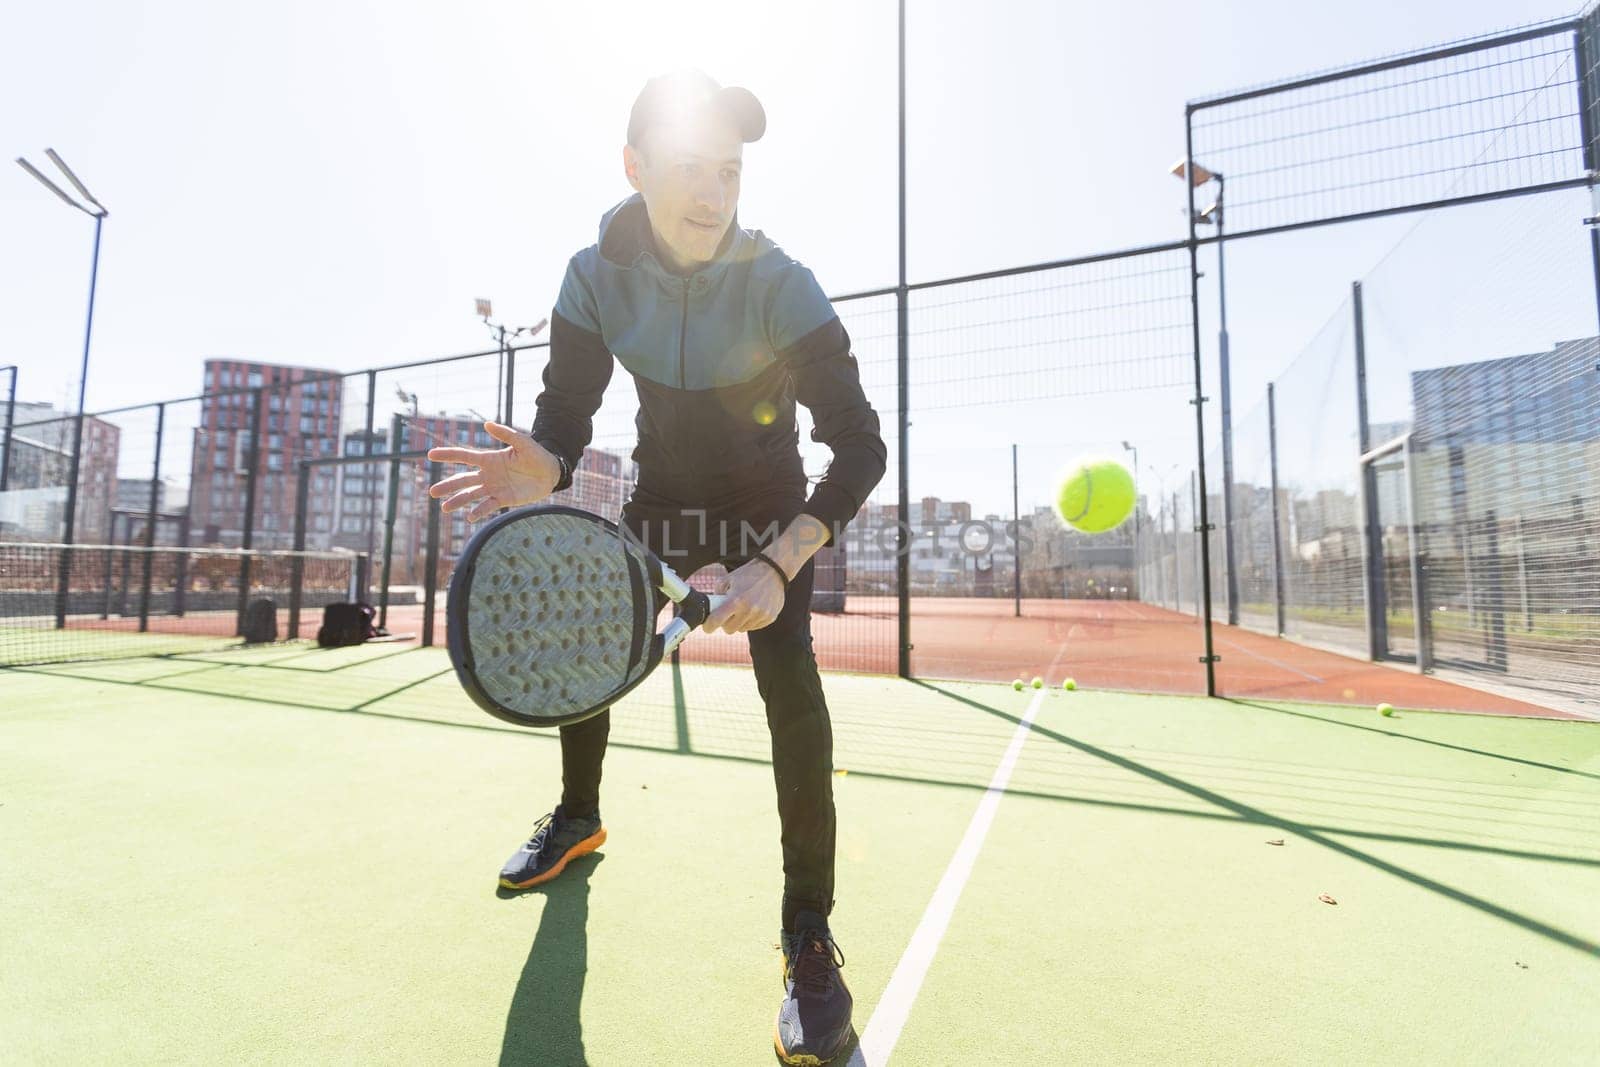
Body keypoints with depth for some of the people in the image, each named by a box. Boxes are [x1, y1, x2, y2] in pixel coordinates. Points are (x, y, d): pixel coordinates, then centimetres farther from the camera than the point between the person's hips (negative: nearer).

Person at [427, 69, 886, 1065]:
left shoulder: (780, 283, -25)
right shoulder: (597, 276, -13)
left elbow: (861, 445, -31)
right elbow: (567, 418, -14)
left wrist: (778, 564, -44)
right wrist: (540, 469, -39)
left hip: (771, 506, -4)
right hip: (663, 492, 4)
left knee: (786, 667, -25)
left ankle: (811, 935, -9)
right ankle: (579, 818, 35)